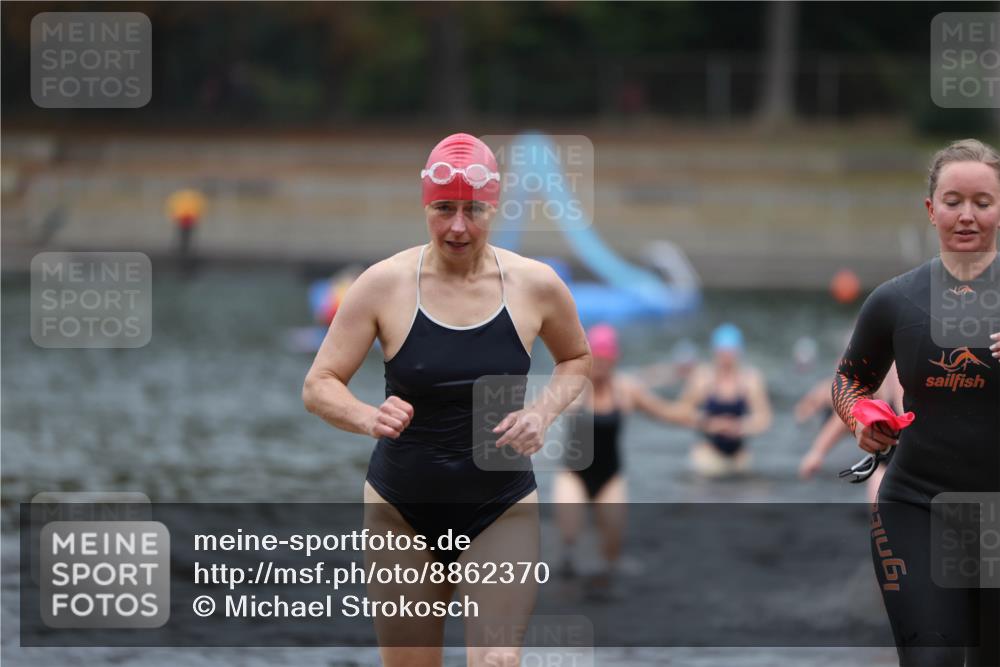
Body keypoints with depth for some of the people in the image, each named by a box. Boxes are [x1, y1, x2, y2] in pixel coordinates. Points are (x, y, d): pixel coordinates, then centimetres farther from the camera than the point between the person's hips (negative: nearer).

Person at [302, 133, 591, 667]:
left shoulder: (534, 284, -7)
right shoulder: (384, 284, -10)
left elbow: (577, 359, 13)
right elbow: (319, 386, -8)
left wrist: (544, 412, -8)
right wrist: (370, 418, -30)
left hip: (502, 511, 0)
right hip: (402, 511, 0)